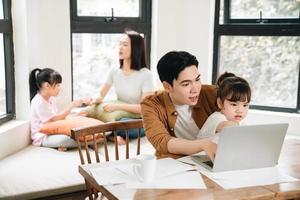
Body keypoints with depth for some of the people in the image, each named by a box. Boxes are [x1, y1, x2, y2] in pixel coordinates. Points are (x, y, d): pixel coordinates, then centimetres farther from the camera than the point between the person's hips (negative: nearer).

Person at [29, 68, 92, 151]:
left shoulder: (51, 98, 10)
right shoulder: (38, 102, -20)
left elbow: (57, 116, 7)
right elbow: (55, 119, -21)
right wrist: (72, 105, -20)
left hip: (52, 133, 9)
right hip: (42, 137, -9)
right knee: (64, 139, -34)